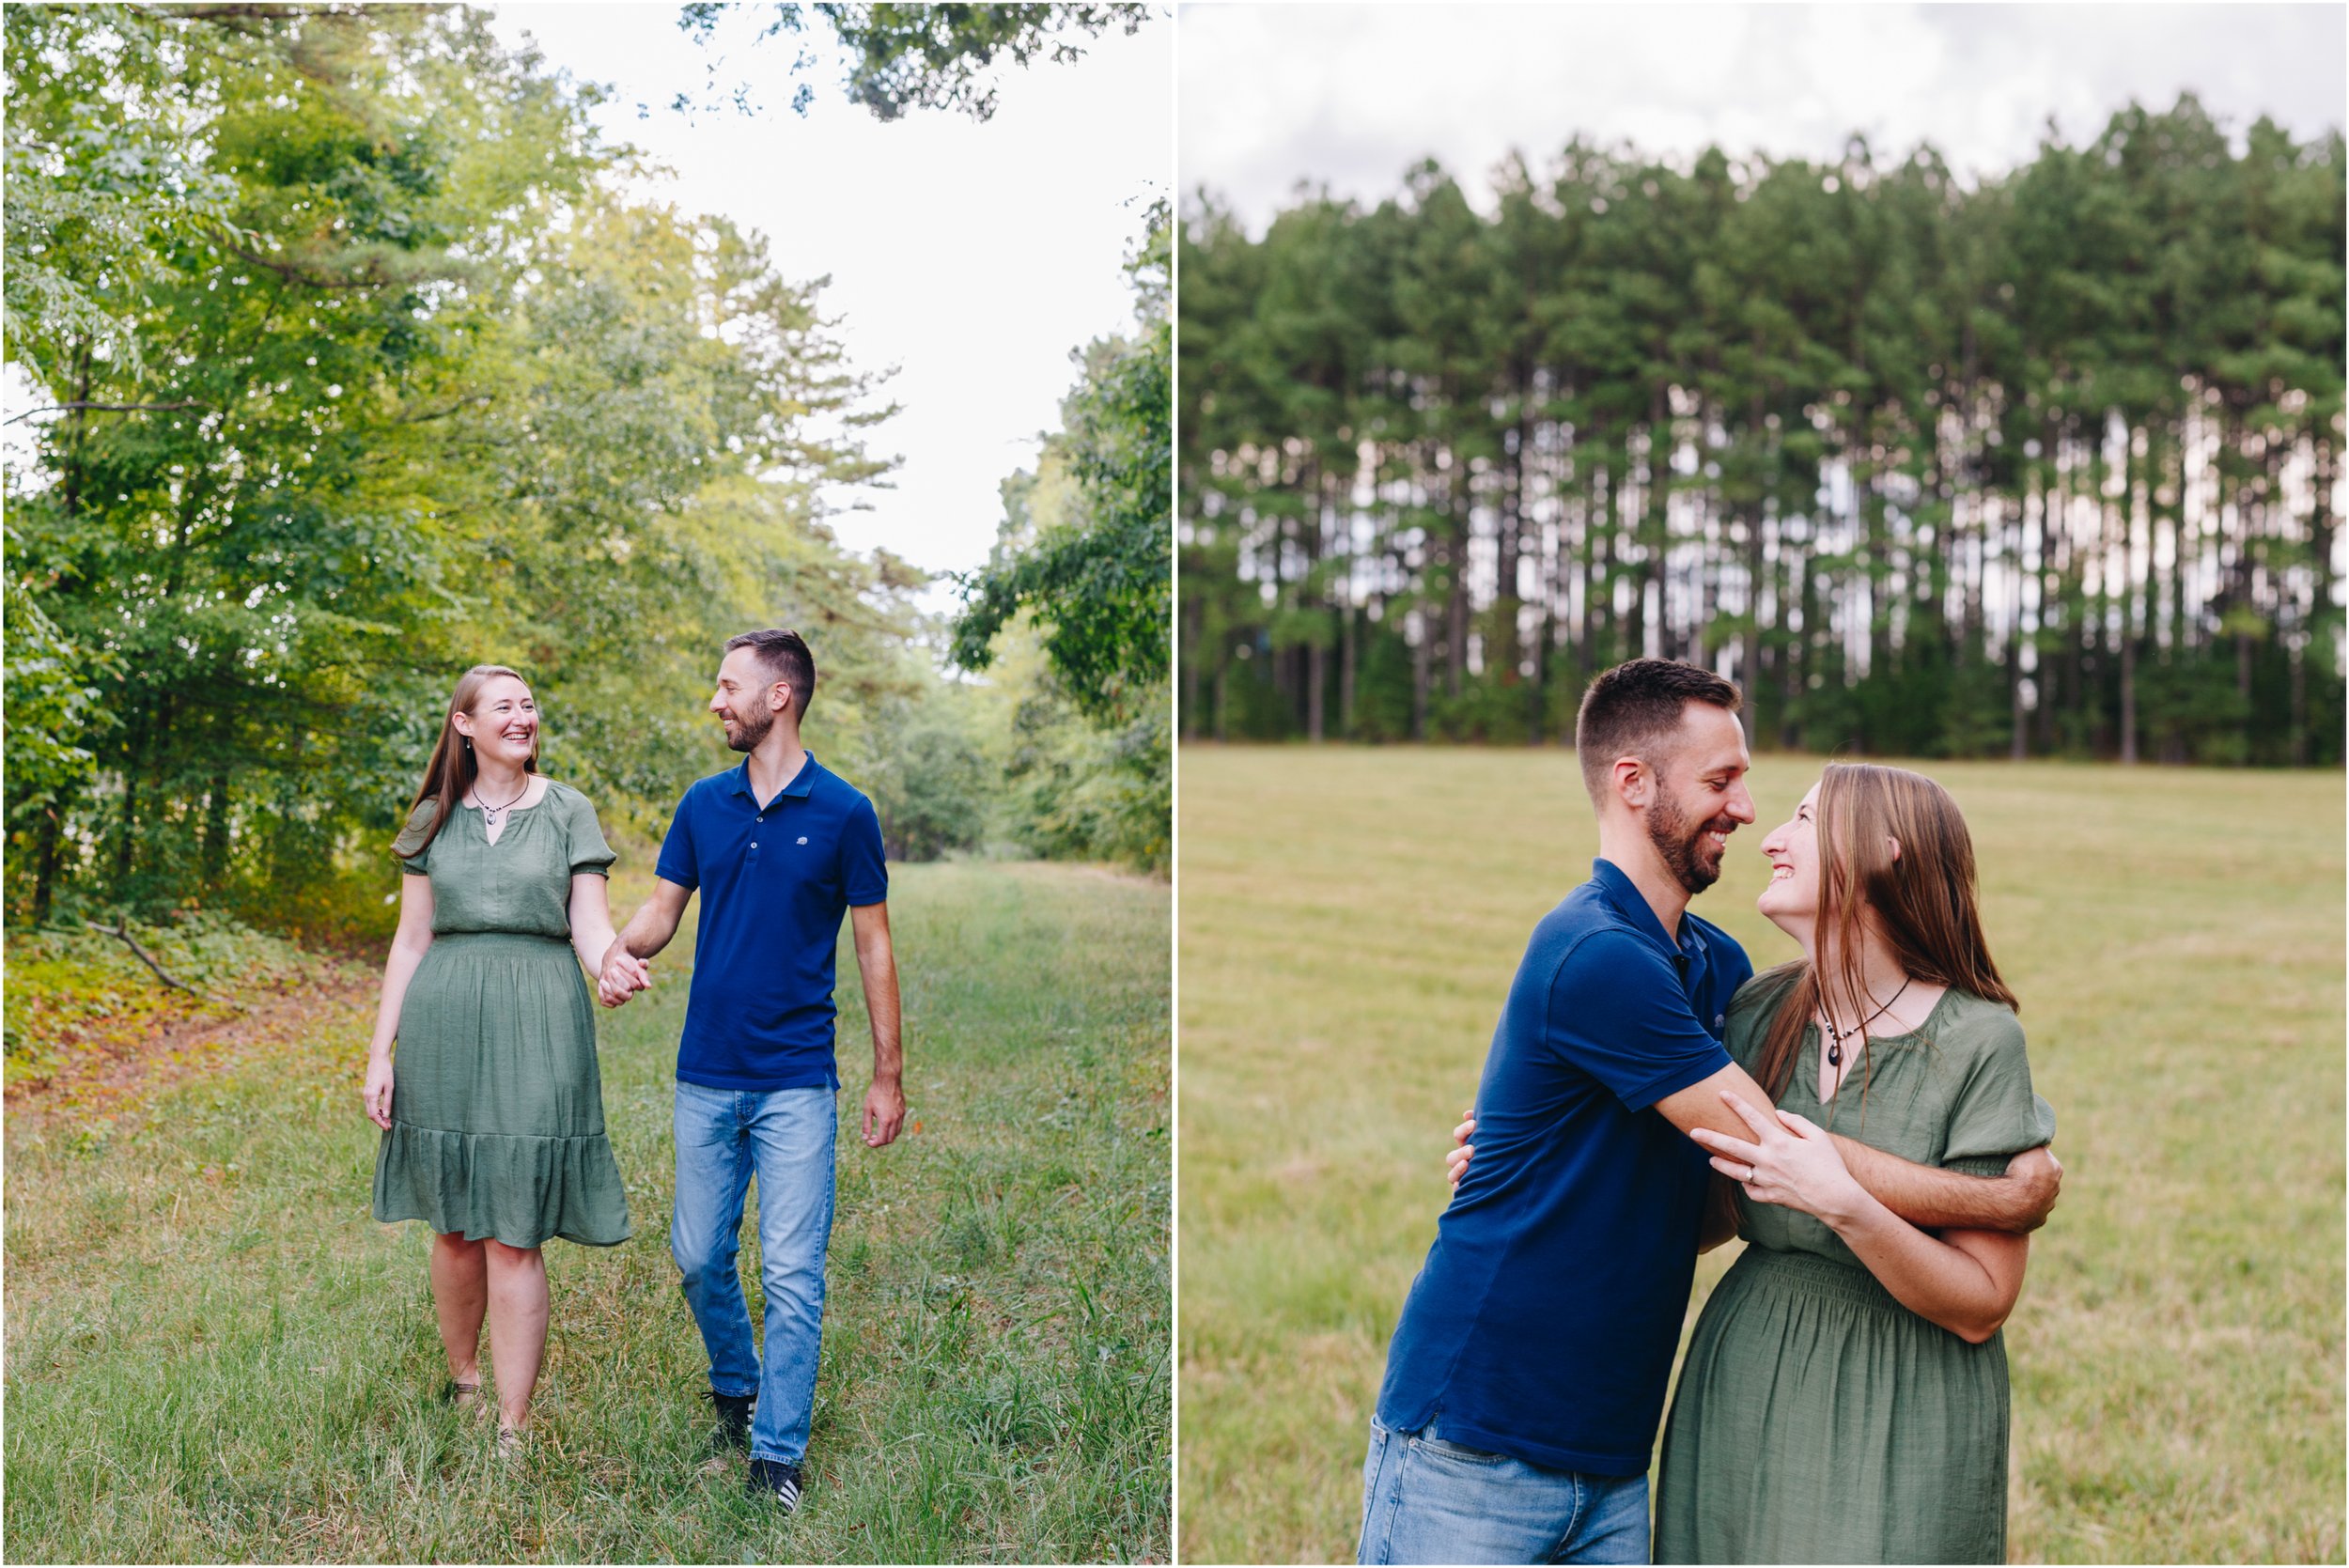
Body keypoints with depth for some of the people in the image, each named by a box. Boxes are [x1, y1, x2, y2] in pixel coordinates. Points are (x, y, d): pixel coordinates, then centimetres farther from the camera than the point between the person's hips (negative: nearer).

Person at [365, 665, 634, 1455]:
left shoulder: (568, 812, 5)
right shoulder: (436, 818, 10)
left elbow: (590, 924, -1)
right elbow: (412, 940, 11)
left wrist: (614, 964, -24)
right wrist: (380, 1053, 6)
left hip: (535, 1033, -2)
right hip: (444, 1031, 2)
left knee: (513, 1235, -5)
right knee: (456, 1226, 8)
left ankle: (512, 1430, 0)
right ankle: (461, 1382, 29)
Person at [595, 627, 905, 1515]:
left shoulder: (843, 813, -5)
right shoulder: (703, 805, 6)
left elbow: (873, 947, -1)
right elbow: (664, 907, 11)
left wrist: (888, 1076, -2)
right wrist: (621, 952, -13)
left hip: (797, 1082, -4)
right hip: (706, 1076, 4)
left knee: (792, 1274, -3)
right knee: (698, 1258, 13)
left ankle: (778, 1453, 6)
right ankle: (733, 1386, 37)